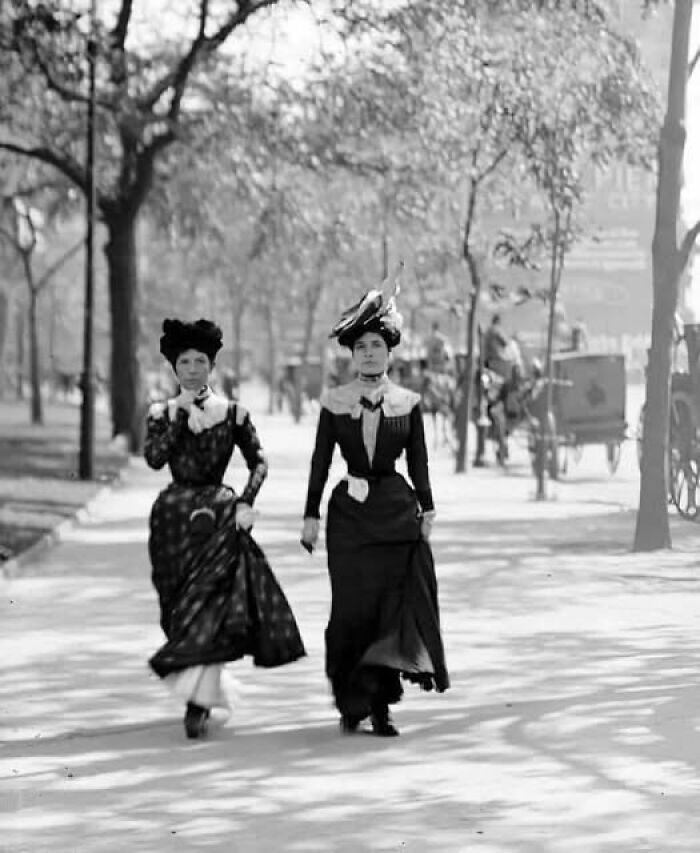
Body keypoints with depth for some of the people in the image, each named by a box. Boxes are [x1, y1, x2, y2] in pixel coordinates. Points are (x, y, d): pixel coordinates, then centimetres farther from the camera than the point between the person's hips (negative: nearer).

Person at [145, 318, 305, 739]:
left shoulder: (233, 413, 2)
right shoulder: (163, 413, 5)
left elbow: (259, 462, 2)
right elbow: (155, 457, -11)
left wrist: (246, 503, -11)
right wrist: (182, 416, -12)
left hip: (218, 513, -2)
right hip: (174, 515, 2)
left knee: (210, 601, -13)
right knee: (181, 606, 6)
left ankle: (198, 701, -16)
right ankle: (206, 691, 24)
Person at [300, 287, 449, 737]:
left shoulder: (408, 402, 4)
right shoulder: (334, 402, 3)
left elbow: (419, 461, 9)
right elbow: (321, 462, 5)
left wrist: (427, 510, 4)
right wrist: (311, 515, 3)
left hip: (397, 513, 1)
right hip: (349, 514, -1)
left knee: (394, 606, -4)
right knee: (352, 610, -2)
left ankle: (381, 704, 3)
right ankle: (351, 703, 10)